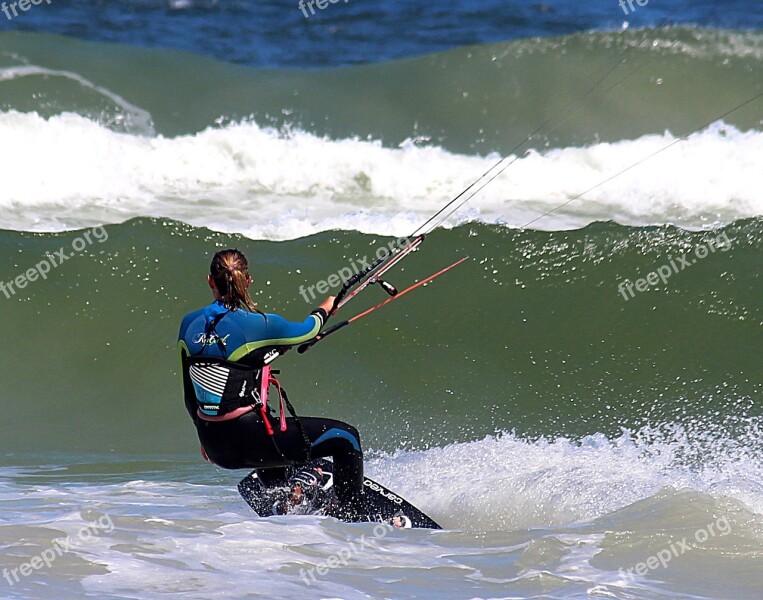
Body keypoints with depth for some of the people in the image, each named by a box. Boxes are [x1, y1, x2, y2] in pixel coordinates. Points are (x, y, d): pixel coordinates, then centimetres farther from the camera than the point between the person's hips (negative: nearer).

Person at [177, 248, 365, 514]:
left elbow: (190, 397, 12)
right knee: (345, 437, 8)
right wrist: (325, 308, 28)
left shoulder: (189, 324, 2)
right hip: (250, 440, -7)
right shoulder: (256, 324, -16)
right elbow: (306, 331, 4)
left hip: (215, 447, 7)